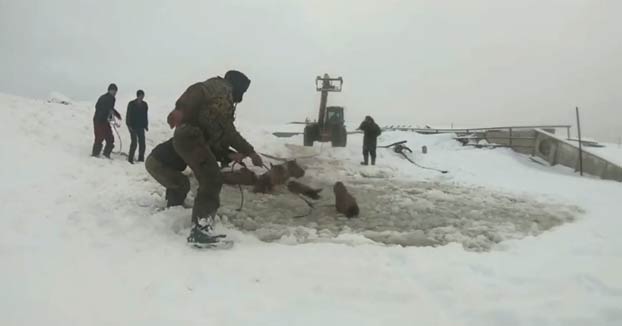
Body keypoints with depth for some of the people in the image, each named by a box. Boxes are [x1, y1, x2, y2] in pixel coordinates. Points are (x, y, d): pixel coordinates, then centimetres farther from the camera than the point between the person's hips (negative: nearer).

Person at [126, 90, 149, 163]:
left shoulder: (144, 104, 9)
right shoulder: (131, 104, -6)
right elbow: (128, 115, -6)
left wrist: (146, 125, 12)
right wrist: (129, 125, -12)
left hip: (141, 127, 5)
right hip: (133, 126, -5)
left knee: (142, 143, 2)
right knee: (134, 143, -9)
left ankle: (141, 159, 12)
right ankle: (130, 159, 1)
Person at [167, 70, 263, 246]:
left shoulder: (226, 103, 31)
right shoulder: (221, 87, 3)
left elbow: (229, 132, 28)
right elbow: (198, 91, -18)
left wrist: (249, 152, 26)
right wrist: (181, 109, -36)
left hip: (192, 138, 10)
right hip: (190, 135, -10)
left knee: (210, 182, 12)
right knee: (213, 180, -13)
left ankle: (198, 229, 15)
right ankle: (201, 229, -17)